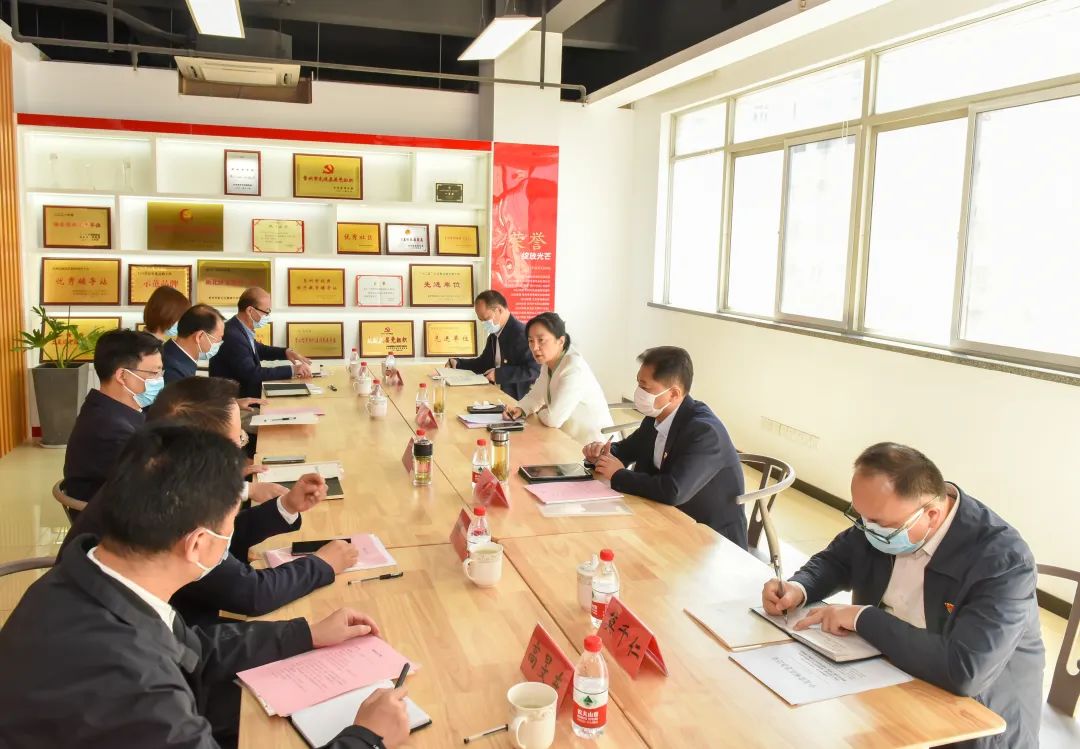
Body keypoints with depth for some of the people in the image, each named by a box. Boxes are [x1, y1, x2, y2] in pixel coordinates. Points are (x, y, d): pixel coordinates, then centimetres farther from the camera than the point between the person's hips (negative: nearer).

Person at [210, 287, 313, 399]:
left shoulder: (240, 328, 3)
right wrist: (292, 370, -25)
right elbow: (252, 374, -29)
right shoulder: (232, 336, -25)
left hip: (243, 395, 9)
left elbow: (257, 349, 22)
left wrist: (285, 352, 5)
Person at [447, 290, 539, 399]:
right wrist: (457, 363, 10)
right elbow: (484, 363, 25)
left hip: (516, 398, -9)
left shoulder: (522, 333, -17)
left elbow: (534, 370, -23)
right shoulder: (495, 334, 12)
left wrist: (499, 374, -24)